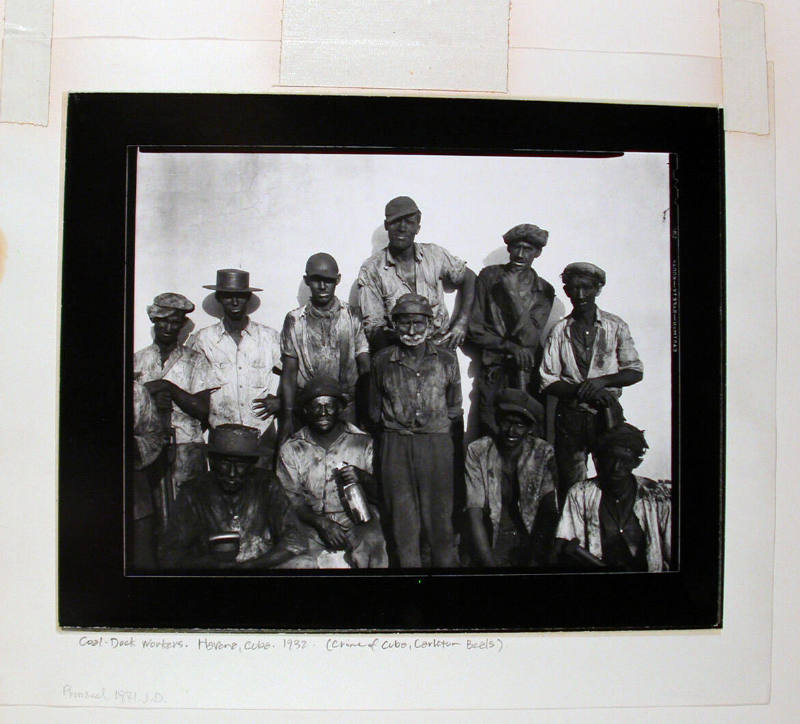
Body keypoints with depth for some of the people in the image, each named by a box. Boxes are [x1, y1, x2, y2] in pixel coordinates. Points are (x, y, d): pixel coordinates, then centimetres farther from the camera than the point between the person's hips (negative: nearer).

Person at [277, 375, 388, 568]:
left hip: (358, 523, 1)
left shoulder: (363, 443, 9)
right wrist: (321, 522, -15)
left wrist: (363, 477, -13)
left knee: (371, 542, -27)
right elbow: (290, 499, 1)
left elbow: (382, 493, 9)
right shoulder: (291, 449, 9)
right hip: (312, 527, -1)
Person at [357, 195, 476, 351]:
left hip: (443, 347, 2)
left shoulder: (435, 255, 6)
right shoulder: (371, 270, -1)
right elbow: (373, 327, -4)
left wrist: (462, 322, 8)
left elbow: (469, 278, 19)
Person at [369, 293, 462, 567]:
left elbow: (454, 408, 12)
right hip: (395, 445, 0)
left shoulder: (446, 360, 6)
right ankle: (408, 563, 16)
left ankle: (446, 562, 16)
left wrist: (438, 430, 6)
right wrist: (393, 427, 7)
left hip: (437, 444, 0)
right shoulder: (382, 361, 4)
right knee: (402, 514, 4)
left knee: (439, 512, 3)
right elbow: (375, 410, 12)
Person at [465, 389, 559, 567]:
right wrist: (489, 562, -22)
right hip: (492, 538, -1)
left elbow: (550, 510, -8)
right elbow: (475, 513, -10)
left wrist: (536, 559, -21)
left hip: (531, 536, 2)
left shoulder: (543, 453, 0)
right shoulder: (477, 452, -3)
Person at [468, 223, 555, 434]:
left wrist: (513, 293, -9)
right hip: (493, 374, -1)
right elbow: (475, 330, 2)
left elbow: (530, 339, -3)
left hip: (528, 374, 1)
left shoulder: (544, 291, 10)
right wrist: (510, 347, -8)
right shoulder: (489, 277, 7)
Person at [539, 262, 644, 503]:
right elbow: (547, 381, 1)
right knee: (570, 486, 2)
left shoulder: (615, 326, 6)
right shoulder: (559, 331, 5)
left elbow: (635, 370, 3)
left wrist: (601, 381, -14)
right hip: (570, 417, 0)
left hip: (608, 414, 0)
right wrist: (583, 391, -15)